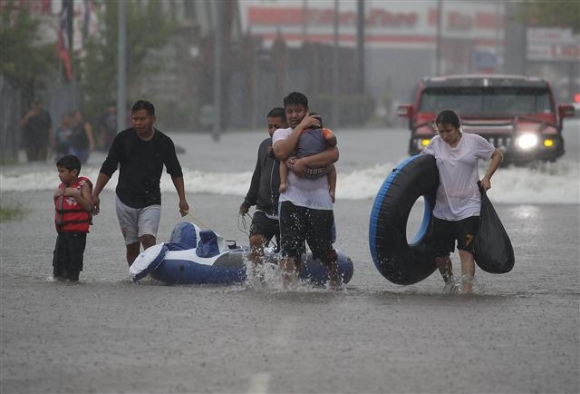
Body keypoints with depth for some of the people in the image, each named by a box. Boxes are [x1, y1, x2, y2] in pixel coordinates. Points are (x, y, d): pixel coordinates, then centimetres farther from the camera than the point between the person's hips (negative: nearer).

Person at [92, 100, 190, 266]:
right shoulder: (123, 138, -3)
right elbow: (108, 168, 2)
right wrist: (95, 195, -3)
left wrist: (182, 199, 4)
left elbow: (175, 172, 9)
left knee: (148, 238, -22)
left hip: (151, 202, -1)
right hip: (125, 201, 1)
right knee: (132, 246, 4)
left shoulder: (164, 143, -2)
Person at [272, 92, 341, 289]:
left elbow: (333, 155, -9)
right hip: (292, 200, 0)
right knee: (289, 250, -14)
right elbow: (281, 152, -10)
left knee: (324, 249, 7)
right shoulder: (281, 133, 12)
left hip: (319, 200, 0)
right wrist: (301, 127, -7)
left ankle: (335, 284, 28)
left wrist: (304, 162, -19)